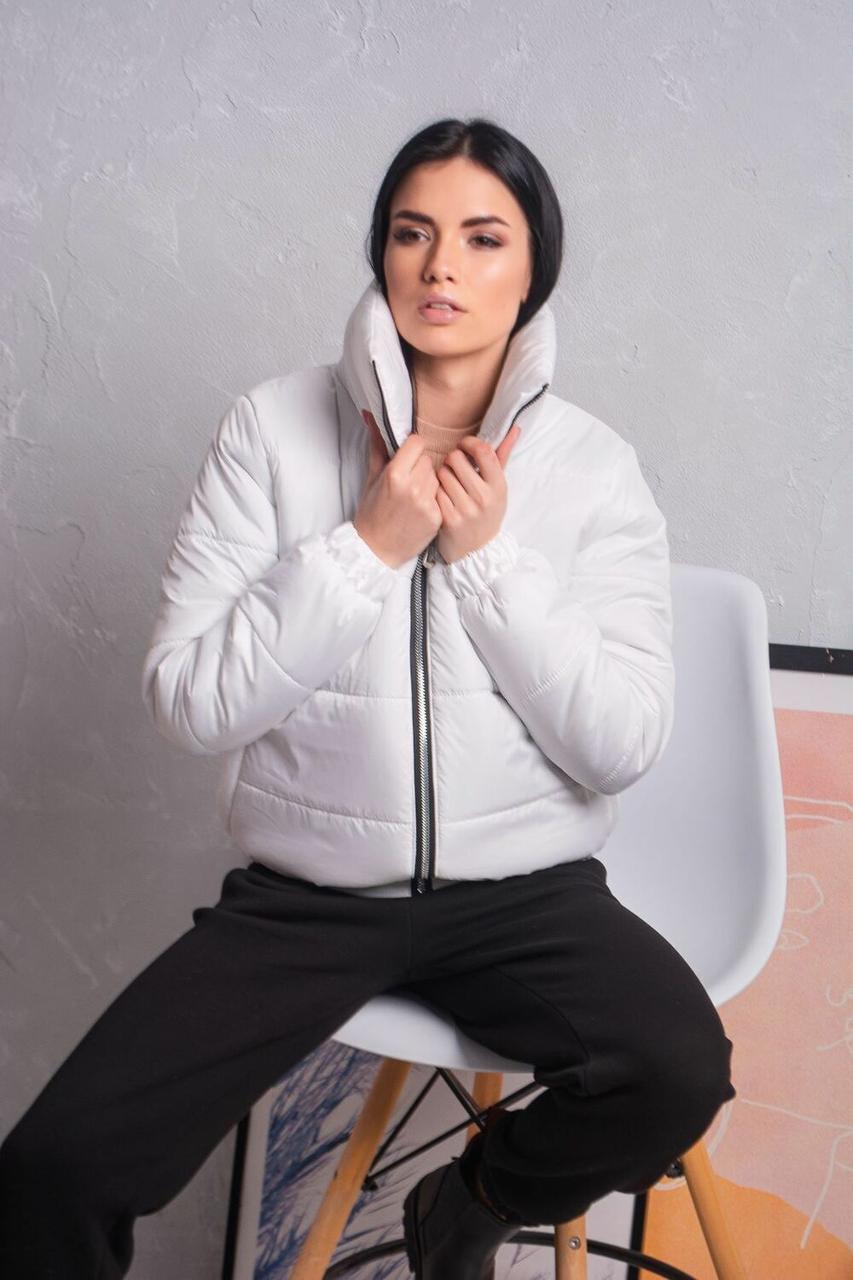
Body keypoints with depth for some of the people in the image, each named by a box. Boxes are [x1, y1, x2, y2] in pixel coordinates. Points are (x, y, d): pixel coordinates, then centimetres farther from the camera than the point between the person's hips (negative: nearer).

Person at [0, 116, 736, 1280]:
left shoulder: (593, 466, -1)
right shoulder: (274, 429, -3)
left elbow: (625, 745, -7)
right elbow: (187, 703, -9)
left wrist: (488, 557, -14)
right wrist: (367, 547, -15)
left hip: (527, 888, 1)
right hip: (302, 892, 0)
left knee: (679, 1075, -26)